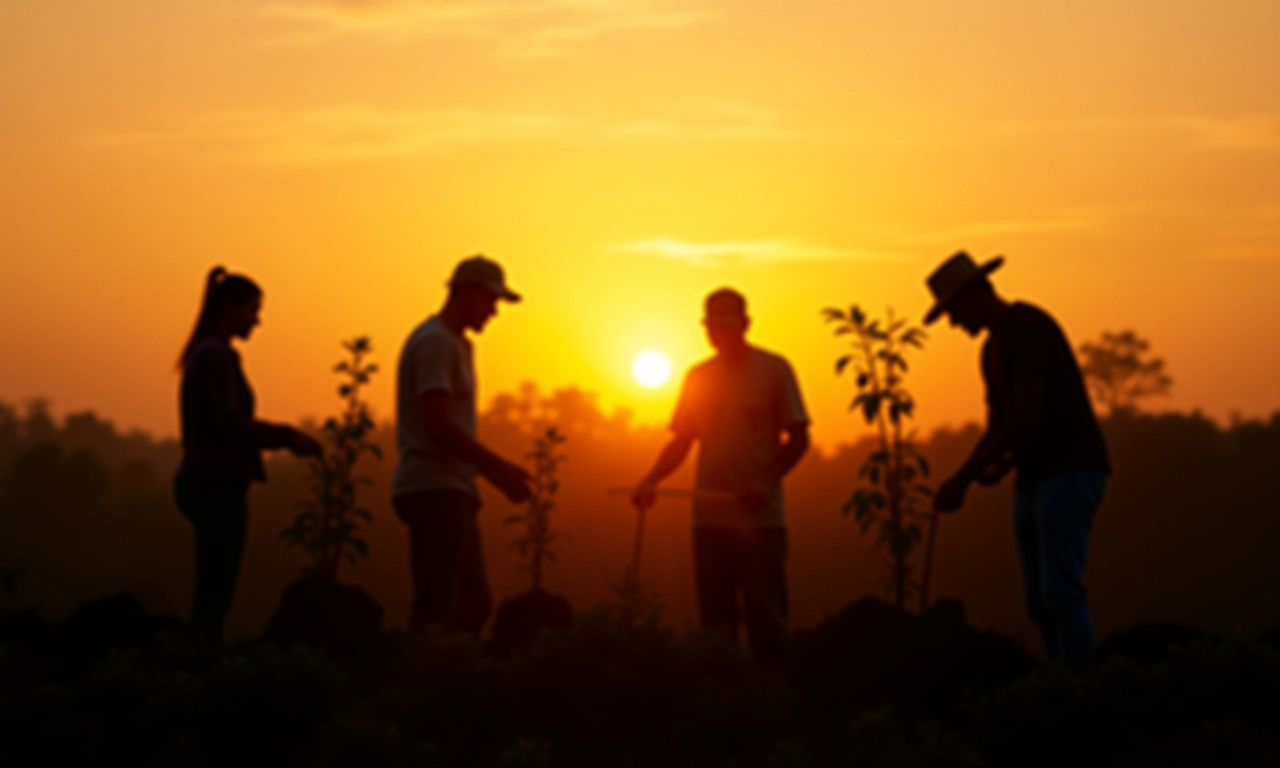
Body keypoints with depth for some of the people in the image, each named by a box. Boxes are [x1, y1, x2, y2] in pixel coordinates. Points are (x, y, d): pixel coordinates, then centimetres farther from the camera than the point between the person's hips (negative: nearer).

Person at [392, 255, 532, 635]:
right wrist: (499, 468, -15)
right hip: (435, 490, -11)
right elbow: (436, 424, -19)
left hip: (450, 490, 11)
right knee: (436, 606, -14)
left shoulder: (455, 344, 22)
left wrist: (495, 473, 17)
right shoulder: (436, 342, -10)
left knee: (474, 604, 9)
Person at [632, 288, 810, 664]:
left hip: (760, 516, -4)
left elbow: (798, 438, -1)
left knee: (764, 616, -6)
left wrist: (764, 483, -16)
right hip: (709, 516, 4)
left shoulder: (773, 369, 0)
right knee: (715, 618, 5)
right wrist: (651, 480, -3)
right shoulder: (697, 377, 13)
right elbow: (680, 442, 15)